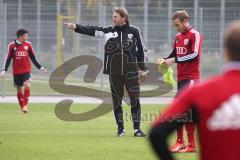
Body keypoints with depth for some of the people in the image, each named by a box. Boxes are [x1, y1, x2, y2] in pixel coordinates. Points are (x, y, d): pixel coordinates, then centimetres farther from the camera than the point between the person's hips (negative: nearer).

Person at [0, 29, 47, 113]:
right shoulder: (12, 45, -2)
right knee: (19, 89, 5)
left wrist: (40, 68, 7)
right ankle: (22, 107, 18)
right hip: (16, 71, 0)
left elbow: (33, 58, 10)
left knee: (27, 85, -21)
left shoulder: (28, 44, 2)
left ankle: (25, 105, -14)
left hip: (26, 70, 0)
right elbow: (8, 59, 2)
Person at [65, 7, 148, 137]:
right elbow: (91, 30, -3)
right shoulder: (108, 31, 5)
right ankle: (120, 129, 15)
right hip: (114, 72, 2)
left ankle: (137, 129, 0)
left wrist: (143, 69, 6)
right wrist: (76, 27, -17)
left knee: (135, 99, -5)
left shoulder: (134, 31, 2)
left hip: (131, 71, -2)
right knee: (116, 101, 5)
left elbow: (140, 50, 7)